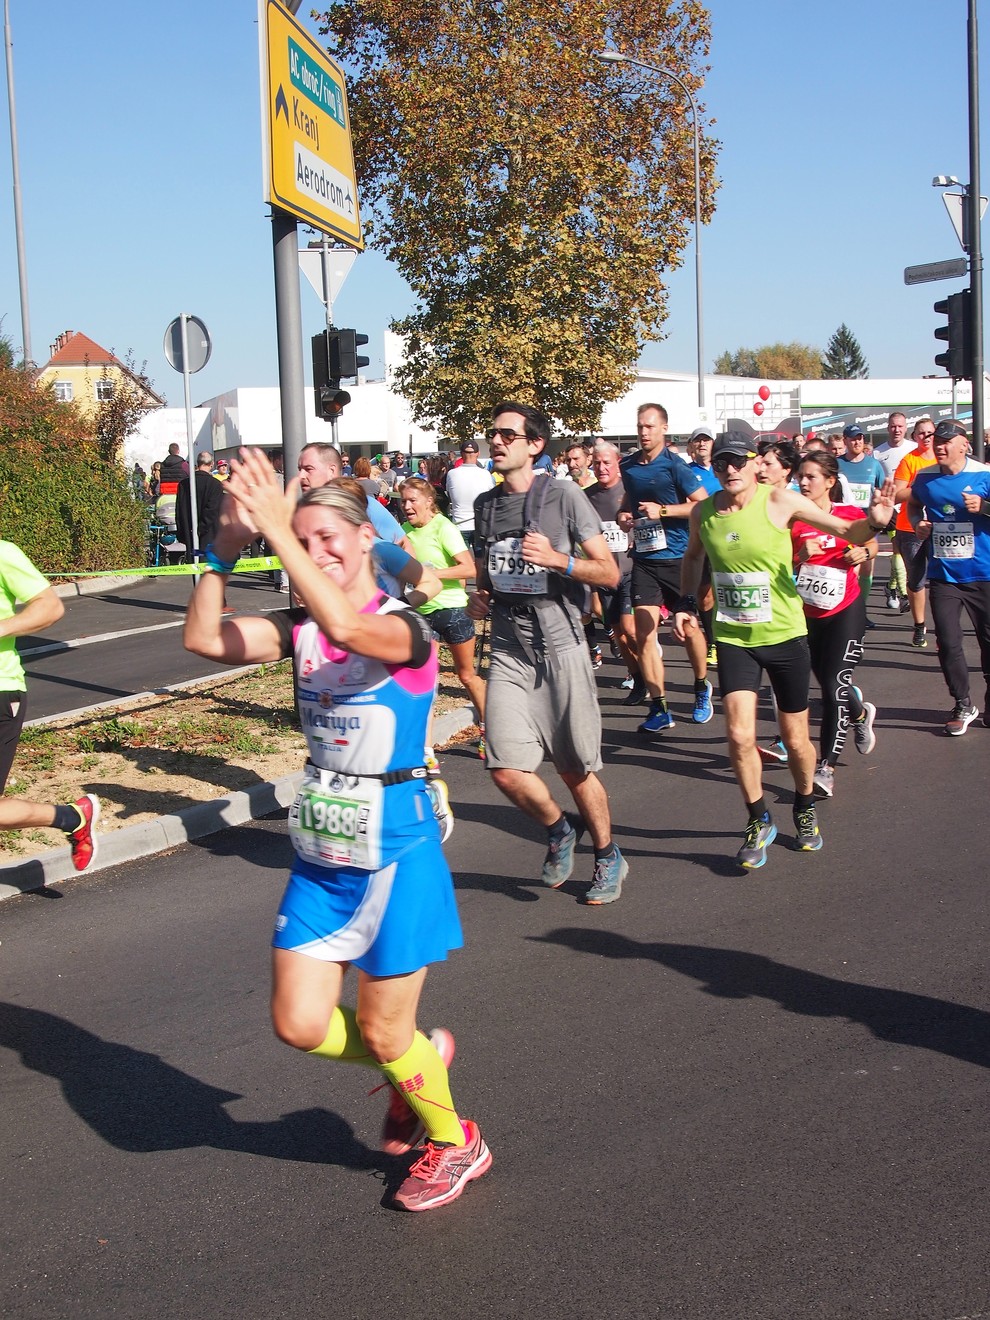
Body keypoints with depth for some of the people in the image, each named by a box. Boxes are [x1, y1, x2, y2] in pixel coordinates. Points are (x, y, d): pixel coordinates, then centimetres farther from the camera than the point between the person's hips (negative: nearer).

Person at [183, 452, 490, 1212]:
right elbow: (205, 639, -10)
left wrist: (275, 530, -37)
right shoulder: (301, 629, 1)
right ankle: (418, 1061, 35)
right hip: (321, 855, 6)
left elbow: (345, 627, -40)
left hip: (394, 854, -6)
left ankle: (455, 1143, 33)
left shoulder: (404, 629, -17)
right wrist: (225, 549, -20)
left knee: (381, 1032, 6)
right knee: (300, 1026, 7)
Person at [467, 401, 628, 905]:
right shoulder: (484, 503, 10)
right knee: (507, 771, -8)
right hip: (508, 653, 4)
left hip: (560, 647, -4)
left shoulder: (564, 495, -4)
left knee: (576, 769, 5)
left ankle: (608, 857, 29)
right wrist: (476, 597, 5)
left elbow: (610, 573, -4)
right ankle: (559, 830, 22)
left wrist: (557, 559, -19)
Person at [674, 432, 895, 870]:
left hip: (785, 635, -2)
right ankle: (759, 822, 12)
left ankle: (805, 809, 39)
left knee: (795, 739, 10)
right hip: (733, 639, 2)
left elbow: (848, 532, -13)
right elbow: (693, 557, 20)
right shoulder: (702, 513, -2)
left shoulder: (779, 501, -13)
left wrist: (873, 521, -34)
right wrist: (687, 603, 9)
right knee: (739, 736, -11)